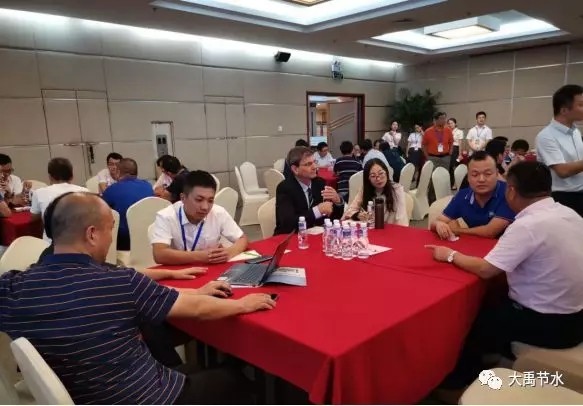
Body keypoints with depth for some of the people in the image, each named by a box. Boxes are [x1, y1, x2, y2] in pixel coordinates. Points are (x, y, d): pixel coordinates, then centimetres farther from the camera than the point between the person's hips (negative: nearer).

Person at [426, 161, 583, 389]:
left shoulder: (528, 225, -26)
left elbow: (485, 270, -23)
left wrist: (451, 255, -6)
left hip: (549, 324, -7)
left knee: (473, 320, 11)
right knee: (494, 307, 23)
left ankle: (464, 377, 33)